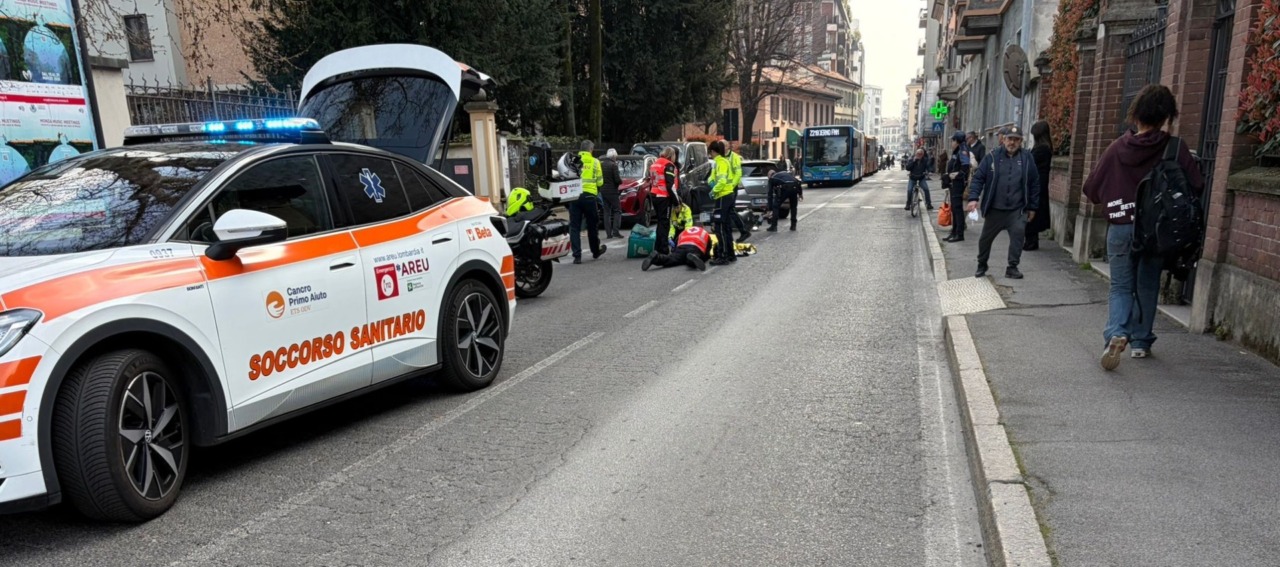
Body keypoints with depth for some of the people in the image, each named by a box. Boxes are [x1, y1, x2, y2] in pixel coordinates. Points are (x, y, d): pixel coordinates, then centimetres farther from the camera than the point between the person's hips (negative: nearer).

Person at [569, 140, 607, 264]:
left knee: (574, 226, 4)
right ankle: (596, 251, 30)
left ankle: (577, 255, -2)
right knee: (592, 225, 15)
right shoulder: (595, 162, 2)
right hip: (589, 195, -1)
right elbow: (599, 182, 3)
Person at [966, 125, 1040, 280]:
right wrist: (973, 198, -18)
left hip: (1017, 210, 0)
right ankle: (981, 266, 29)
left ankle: (1012, 268, 1)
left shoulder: (1026, 158, 2)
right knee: (985, 238, 10)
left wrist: (1032, 207, 6)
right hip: (995, 209, 0)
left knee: (1018, 235, -11)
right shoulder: (992, 157, -2)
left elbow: (1034, 183, 6)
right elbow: (978, 178, -4)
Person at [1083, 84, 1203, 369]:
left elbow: (1092, 189, -1)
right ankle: (1141, 341, 23)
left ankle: (1117, 333, -17)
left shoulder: (1117, 148, -4)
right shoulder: (1175, 149, -7)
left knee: (1121, 286, 8)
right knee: (1147, 286, 17)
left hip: (1120, 228, 0)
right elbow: (1196, 186, -7)